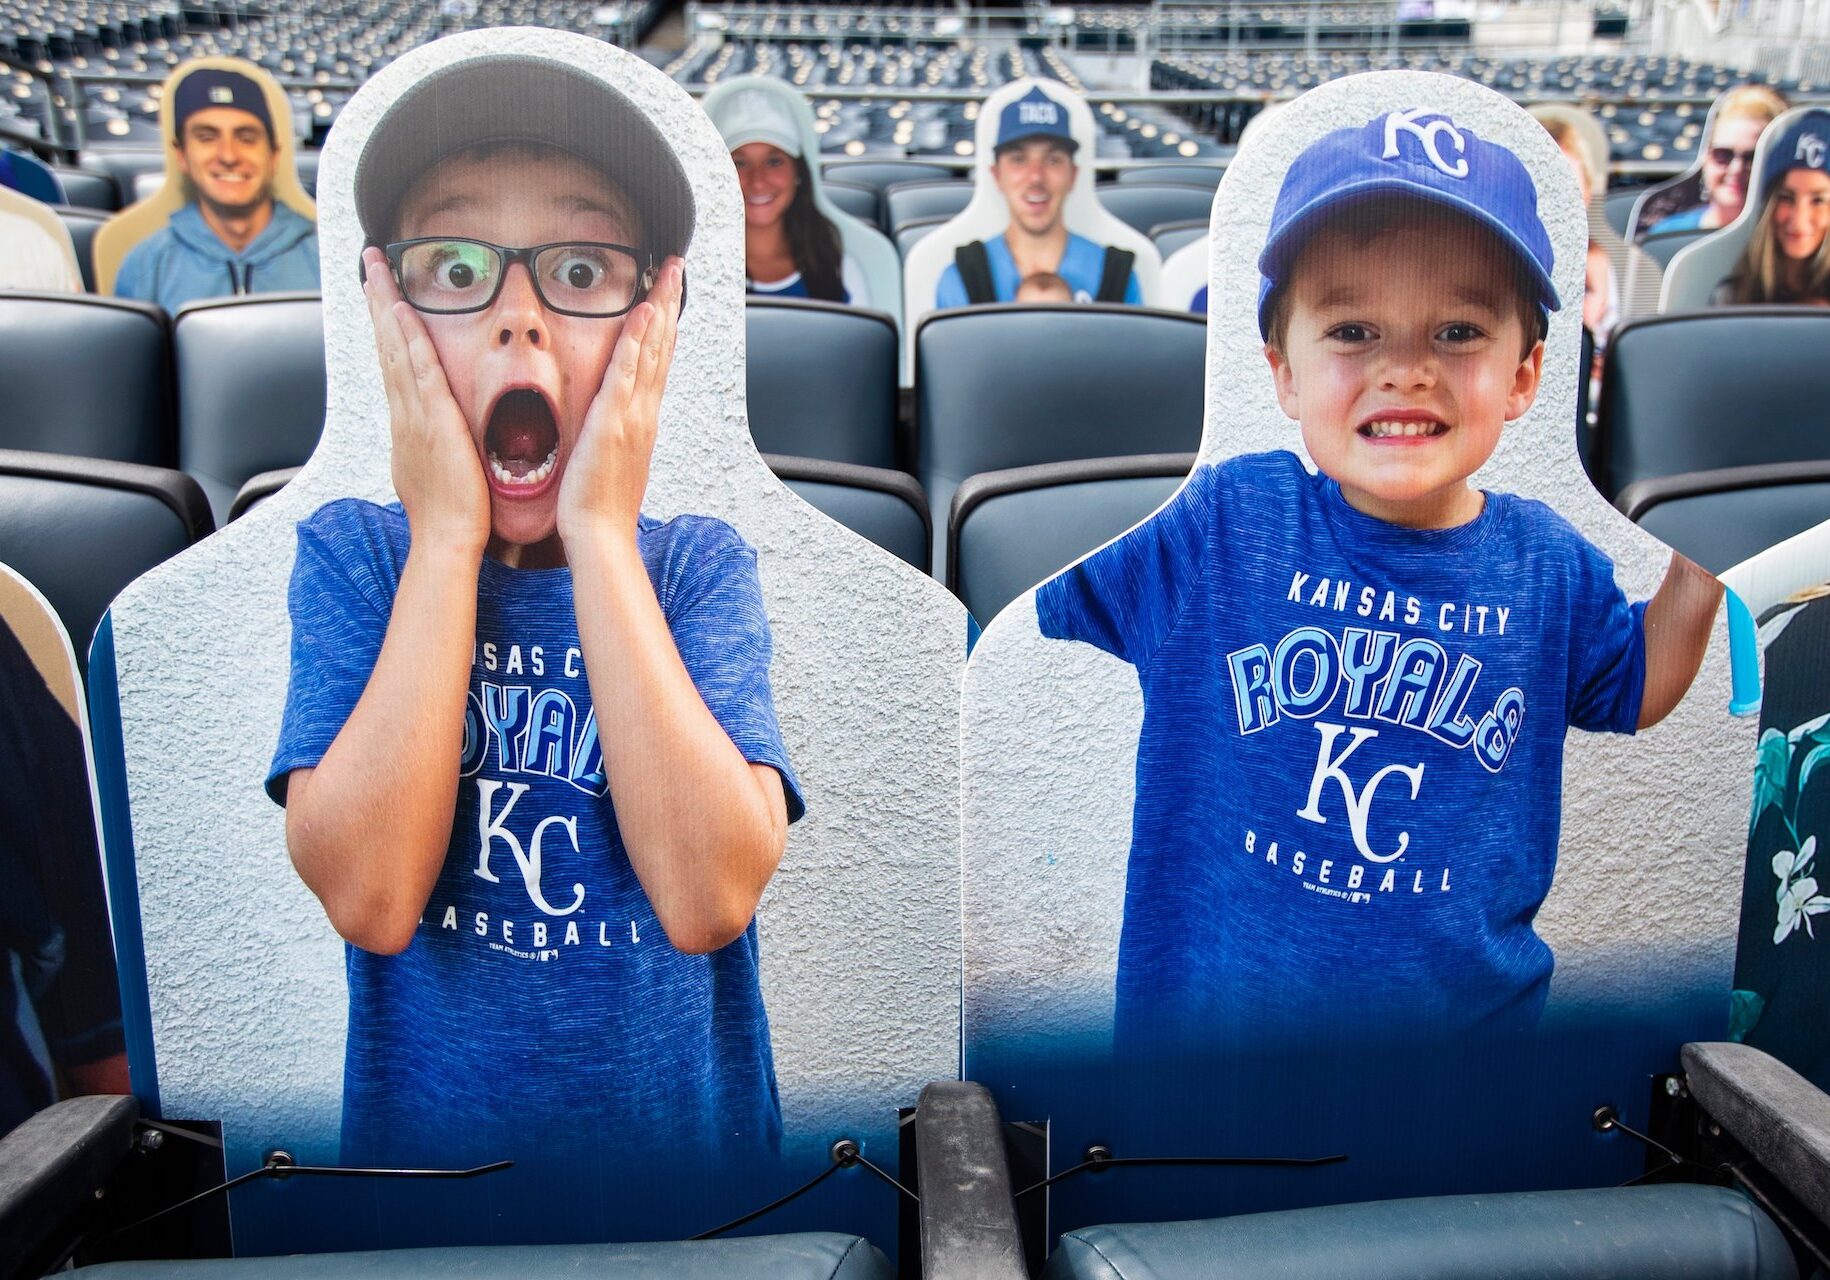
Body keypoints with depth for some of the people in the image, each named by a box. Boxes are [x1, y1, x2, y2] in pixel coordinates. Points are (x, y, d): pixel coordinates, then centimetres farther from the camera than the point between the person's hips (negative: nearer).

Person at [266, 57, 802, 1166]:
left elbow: (710, 897, -26)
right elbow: (370, 897, -22)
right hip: (420, 1121, 1)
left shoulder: (702, 566, -10)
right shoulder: (350, 554, -8)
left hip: (683, 1118, 0)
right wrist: (448, 536, -20)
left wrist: (598, 532, -23)